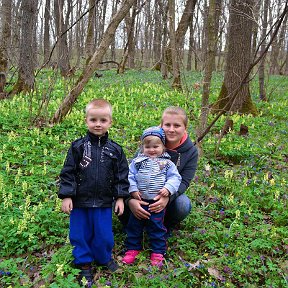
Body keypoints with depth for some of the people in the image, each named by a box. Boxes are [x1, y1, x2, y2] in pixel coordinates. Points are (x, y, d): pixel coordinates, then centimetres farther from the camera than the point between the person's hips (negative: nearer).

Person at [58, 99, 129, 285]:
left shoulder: (115, 150, -1)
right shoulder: (78, 147, -5)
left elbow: (122, 175, 3)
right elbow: (68, 172, -3)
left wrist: (120, 198, 0)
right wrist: (66, 196, -7)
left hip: (104, 203, 1)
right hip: (80, 202, 0)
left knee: (104, 234, 10)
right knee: (79, 234, 10)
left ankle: (104, 258, 38)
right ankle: (85, 263, 31)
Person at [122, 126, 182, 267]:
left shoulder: (167, 163, 1)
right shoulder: (137, 162, 2)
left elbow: (175, 177, -1)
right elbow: (130, 176, 1)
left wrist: (168, 188, -16)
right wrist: (133, 189, -11)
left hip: (158, 202, -1)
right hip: (139, 201, 2)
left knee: (157, 228, 9)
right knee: (134, 225, 13)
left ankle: (158, 252, 23)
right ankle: (133, 248, 30)